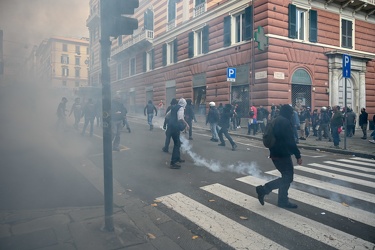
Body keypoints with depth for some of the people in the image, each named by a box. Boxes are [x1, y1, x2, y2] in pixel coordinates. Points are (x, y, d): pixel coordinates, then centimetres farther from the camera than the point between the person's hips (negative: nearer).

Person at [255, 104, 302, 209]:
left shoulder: (275, 121, 15)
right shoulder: (285, 122, -15)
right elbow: (290, 141, -19)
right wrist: (298, 155, -15)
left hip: (275, 153, 10)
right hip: (283, 154, -10)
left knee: (286, 176, 16)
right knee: (288, 177, -2)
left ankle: (283, 201, 20)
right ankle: (263, 189, -7)